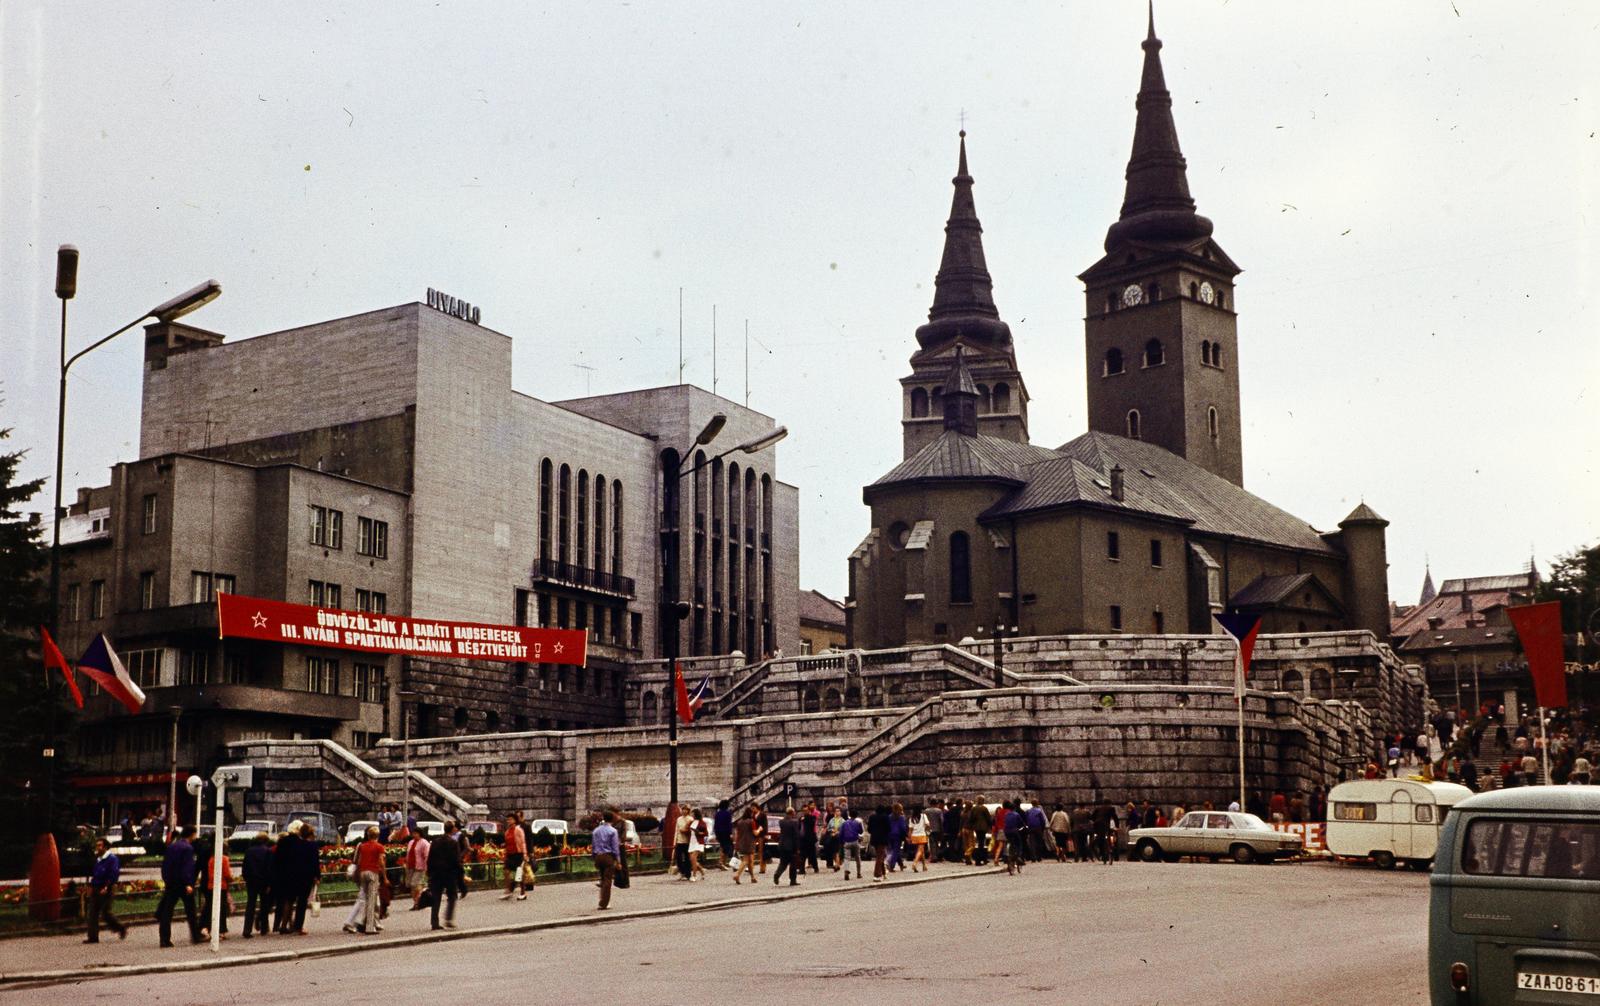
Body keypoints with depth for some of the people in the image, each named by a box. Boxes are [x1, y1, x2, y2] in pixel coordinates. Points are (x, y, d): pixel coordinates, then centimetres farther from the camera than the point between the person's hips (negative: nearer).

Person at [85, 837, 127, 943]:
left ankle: (121, 929, 11)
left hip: (106, 890, -8)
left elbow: (114, 875, -17)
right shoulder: (97, 859, 16)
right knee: (93, 913, 2)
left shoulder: (112, 858, -10)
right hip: (96, 889, 8)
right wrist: (91, 886, 11)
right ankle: (93, 936, 5)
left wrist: (106, 887, -24)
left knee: (106, 913, -6)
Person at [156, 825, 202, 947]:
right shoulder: (188, 848, -13)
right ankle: (196, 936, 14)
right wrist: (188, 884, -22)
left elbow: (164, 864, 13)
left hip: (171, 884, 6)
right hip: (184, 884, -6)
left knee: (167, 911, 4)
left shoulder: (171, 846, 10)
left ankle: (165, 939, -2)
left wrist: (166, 880, 18)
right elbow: (188, 867, -20)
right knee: (190, 910, 7)